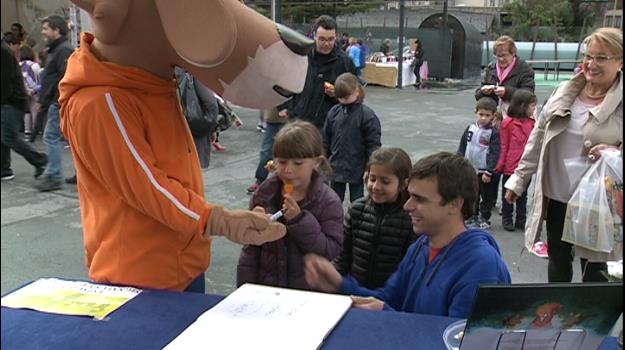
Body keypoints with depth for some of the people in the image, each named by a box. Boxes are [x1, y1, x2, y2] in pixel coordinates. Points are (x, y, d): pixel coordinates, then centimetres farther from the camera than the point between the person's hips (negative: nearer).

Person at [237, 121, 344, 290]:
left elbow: (332, 250, -19)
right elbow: (251, 246, 2)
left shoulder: (328, 201, -13)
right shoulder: (265, 193, -5)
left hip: (308, 290, -2)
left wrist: (300, 220, -27)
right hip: (266, 285, 3)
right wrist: (246, 287, 0)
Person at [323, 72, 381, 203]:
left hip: (357, 169, -4)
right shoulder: (334, 112, -1)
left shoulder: (367, 115, -13)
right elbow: (326, 140, 8)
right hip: (336, 168, 4)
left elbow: (373, 144, -11)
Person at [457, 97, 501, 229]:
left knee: (487, 196, 8)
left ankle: (484, 218, 20)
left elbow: (494, 154, -14)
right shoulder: (471, 128, 3)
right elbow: (462, 147, 10)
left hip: (484, 171, -4)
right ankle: (473, 216, 28)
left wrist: (489, 171, -18)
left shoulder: (494, 133, -12)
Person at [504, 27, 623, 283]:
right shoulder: (565, 93, 5)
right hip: (555, 196, 5)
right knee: (557, 262, 19)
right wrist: (519, 178, 10)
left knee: (593, 267, 9)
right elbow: (538, 138, 10)